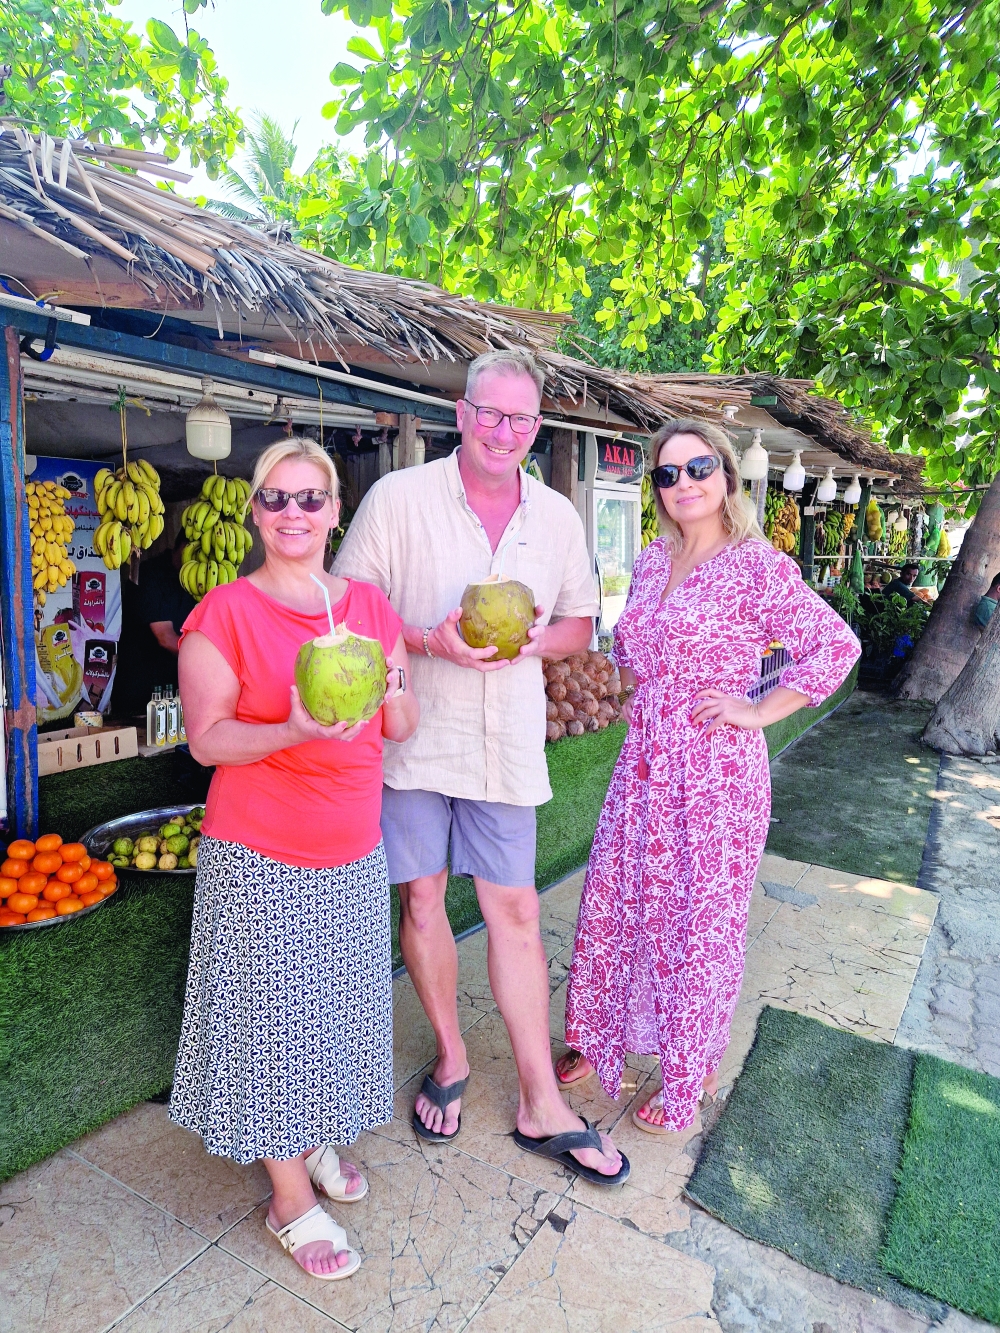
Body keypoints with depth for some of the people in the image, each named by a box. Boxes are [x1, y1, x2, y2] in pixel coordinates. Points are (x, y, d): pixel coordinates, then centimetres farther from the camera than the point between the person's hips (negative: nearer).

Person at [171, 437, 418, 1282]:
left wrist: (391, 695, -15)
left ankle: (317, 1141, 45)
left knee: (338, 1005, 18)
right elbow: (206, 738, -12)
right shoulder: (226, 613, -10)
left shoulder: (370, 604, 4)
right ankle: (292, 1201, 30)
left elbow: (403, 729, 8)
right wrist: (295, 731, -28)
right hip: (260, 857, -4)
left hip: (355, 850, 5)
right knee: (274, 1015, 8)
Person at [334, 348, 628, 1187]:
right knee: (421, 900, 10)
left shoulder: (558, 517, 7)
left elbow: (581, 624, 14)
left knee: (516, 912, 7)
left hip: (508, 742, 2)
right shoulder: (398, 498, -3)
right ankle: (451, 1059, 35)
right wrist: (430, 640, -18)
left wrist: (533, 639, -9)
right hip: (413, 735, -1)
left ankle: (541, 1105, 22)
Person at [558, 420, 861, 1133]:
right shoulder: (651, 562, 9)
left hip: (716, 768, -6)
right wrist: (632, 680, 9)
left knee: (701, 917, 8)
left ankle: (693, 1074, 32)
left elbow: (838, 645, -13)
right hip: (645, 761, 6)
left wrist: (761, 709, -14)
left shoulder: (756, 565, -11)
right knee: (613, 900, 14)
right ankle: (600, 1039, 39)